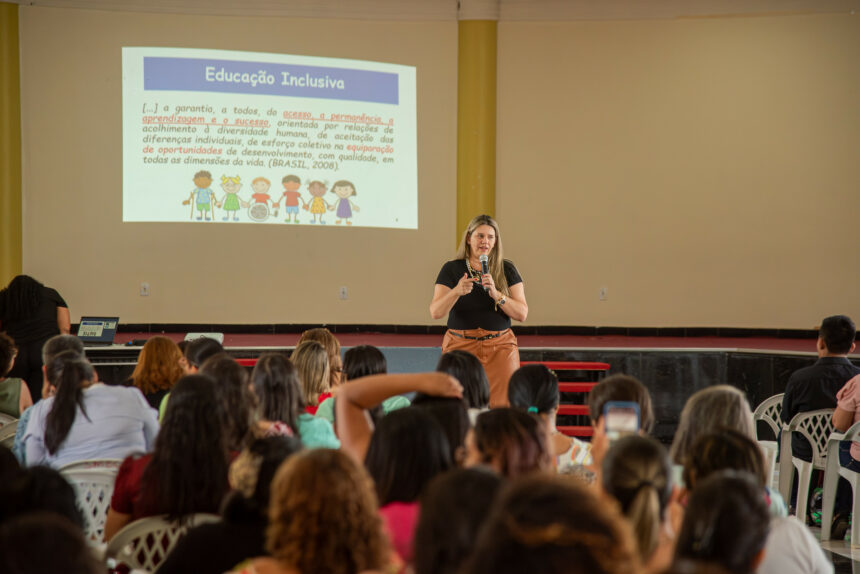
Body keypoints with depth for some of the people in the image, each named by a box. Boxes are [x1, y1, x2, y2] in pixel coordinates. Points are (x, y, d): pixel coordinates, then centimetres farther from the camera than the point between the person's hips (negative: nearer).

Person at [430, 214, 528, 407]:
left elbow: (522, 314, -1)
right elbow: (435, 312, -6)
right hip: (460, 347, -1)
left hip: (500, 348, 1)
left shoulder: (507, 270, 8)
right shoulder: (451, 269, 4)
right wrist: (457, 292, -24)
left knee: (502, 406, -10)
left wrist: (496, 294, -16)